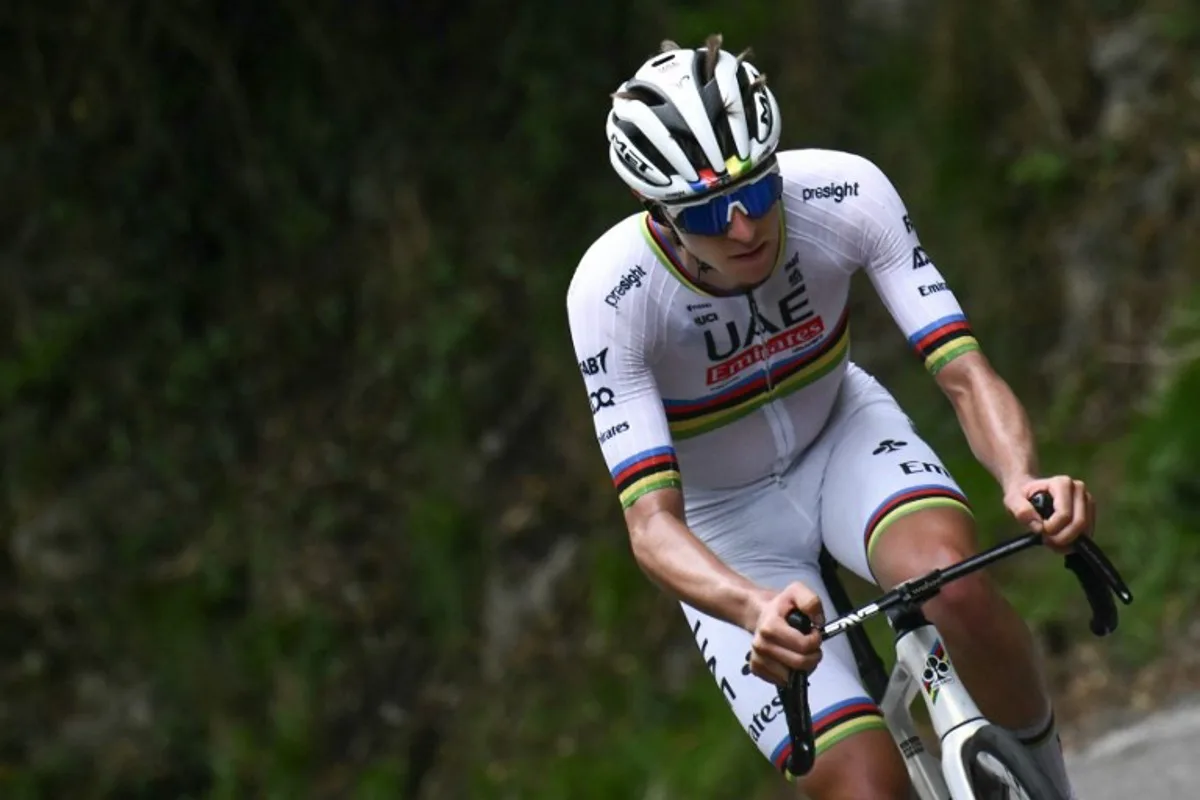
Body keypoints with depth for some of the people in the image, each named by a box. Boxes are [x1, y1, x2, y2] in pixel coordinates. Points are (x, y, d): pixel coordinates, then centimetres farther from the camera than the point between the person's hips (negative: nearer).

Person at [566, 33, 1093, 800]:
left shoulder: (845, 194, -27)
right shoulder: (611, 295, -32)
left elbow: (963, 371, -27)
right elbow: (652, 523, -35)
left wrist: (1023, 479, -49)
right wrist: (758, 611, -55)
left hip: (840, 431, 2)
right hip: (725, 521, -1)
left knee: (955, 584, -34)